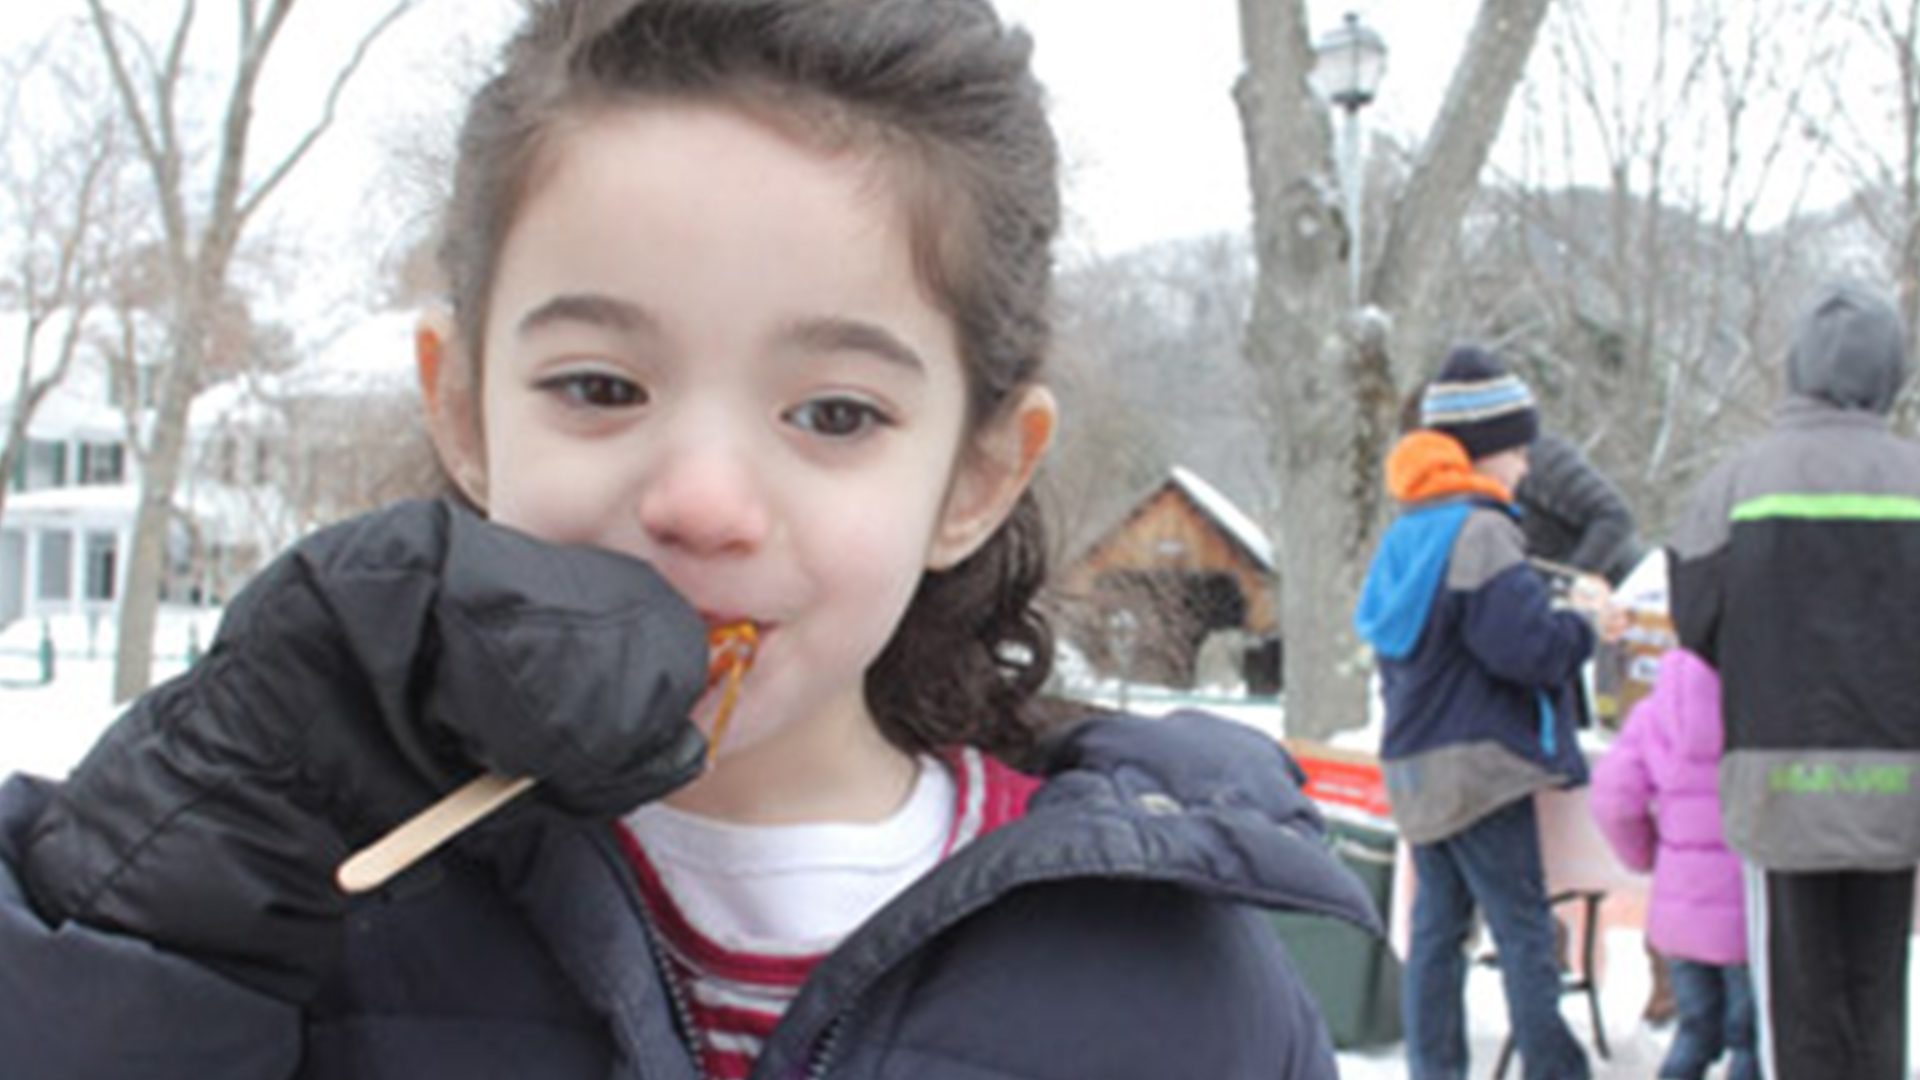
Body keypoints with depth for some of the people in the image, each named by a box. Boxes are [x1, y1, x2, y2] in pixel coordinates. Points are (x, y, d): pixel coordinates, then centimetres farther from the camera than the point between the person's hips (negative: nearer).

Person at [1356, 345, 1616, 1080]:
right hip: (1479, 763, -9)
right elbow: (1525, 645, -21)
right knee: (1524, 933, -4)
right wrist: (1583, 622, -3)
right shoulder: (1480, 532, -15)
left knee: (1437, 925, 11)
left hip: (1415, 767, 9)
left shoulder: (1406, 531, 14)